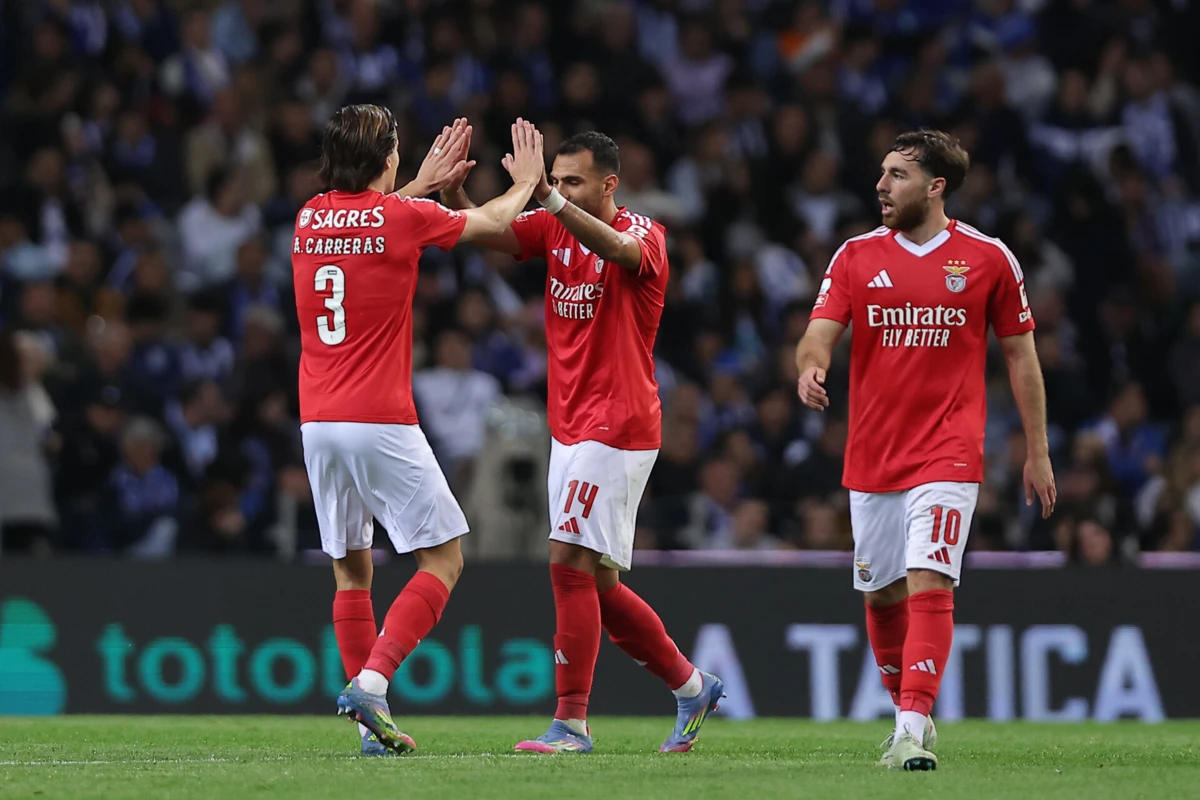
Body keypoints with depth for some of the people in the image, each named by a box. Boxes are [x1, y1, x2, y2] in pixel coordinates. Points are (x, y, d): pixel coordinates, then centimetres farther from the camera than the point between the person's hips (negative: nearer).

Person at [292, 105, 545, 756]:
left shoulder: (311, 219, 8)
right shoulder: (406, 216, -6)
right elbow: (494, 220, 12)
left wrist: (422, 184, 43)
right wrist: (527, 180, 32)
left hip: (317, 422, 6)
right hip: (382, 423, -6)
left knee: (350, 570, 13)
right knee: (443, 558, 1)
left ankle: (373, 726, 8)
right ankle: (371, 682, -17)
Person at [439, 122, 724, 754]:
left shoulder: (644, 234, -10)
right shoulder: (552, 228, 9)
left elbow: (617, 248, -34)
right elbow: (482, 232, -3)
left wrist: (554, 200, -48)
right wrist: (454, 192, -24)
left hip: (618, 428, -8)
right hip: (569, 429, 8)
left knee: (570, 564, -14)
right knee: (598, 583, 11)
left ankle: (572, 723, -12)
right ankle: (690, 686, 27)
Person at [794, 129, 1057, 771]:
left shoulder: (988, 258, 0)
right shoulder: (857, 256, 5)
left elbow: (1020, 355, 7)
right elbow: (819, 332, -4)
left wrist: (1037, 451, 6)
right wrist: (811, 367, -29)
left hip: (948, 454, -4)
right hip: (872, 455, 4)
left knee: (929, 584, -18)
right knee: (881, 594, 11)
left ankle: (913, 732, -23)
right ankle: (910, 712, 31)